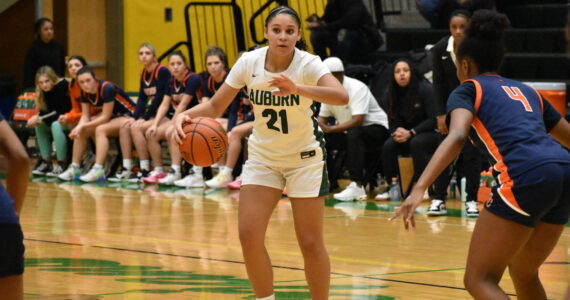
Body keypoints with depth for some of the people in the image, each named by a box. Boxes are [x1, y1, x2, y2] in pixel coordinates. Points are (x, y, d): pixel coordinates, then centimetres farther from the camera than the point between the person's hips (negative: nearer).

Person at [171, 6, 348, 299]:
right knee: (248, 236, -8)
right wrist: (184, 115, -28)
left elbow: (341, 96, -40)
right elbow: (215, 106, -7)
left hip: (304, 157, -3)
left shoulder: (308, 64, -22)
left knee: (310, 243, -5)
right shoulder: (249, 62, -12)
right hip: (263, 156, 3)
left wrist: (297, 88, -55)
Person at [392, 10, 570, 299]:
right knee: (524, 274, 25)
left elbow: (457, 136, -9)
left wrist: (419, 189, -20)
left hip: (525, 177, -6)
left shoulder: (467, 90, 13)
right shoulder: (526, 91, 29)